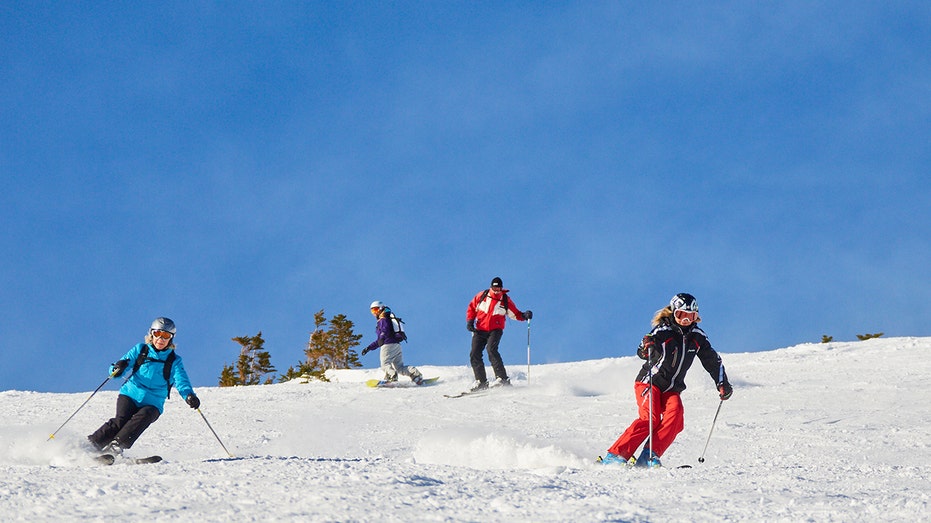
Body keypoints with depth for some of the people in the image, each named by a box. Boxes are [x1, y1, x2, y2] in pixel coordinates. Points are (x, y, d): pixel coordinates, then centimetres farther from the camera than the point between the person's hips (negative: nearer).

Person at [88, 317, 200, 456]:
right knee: (121, 420, -26)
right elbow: (115, 371, 3)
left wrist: (189, 395, -33)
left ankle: (116, 446, -37)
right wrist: (118, 369, -23)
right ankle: (91, 444, -21)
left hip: (152, 404, 0)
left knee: (143, 417, -32)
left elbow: (182, 382, -10)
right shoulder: (140, 350, 7)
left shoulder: (174, 361, 5)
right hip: (130, 395, 0)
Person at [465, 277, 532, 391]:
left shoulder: (506, 300, -1)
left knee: (491, 349, -28)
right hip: (480, 330, 3)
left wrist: (524, 316, -14)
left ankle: (502, 378, -29)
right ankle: (481, 381, 9)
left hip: (495, 330, -3)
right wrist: (470, 320, 0)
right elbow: (472, 307, 13)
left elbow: (515, 314, 6)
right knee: (474, 355, -5)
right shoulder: (482, 296, 1)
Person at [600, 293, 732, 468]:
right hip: (649, 382, -5)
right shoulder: (663, 331, -8)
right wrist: (646, 349, -40)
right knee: (650, 419, -25)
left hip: (672, 389, 5)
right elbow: (643, 352, -17)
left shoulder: (697, 336, 7)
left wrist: (722, 384, 14)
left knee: (675, 416, -24)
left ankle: (649, 456, -28)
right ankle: (615, 455, -25)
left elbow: (713, 361, 19)